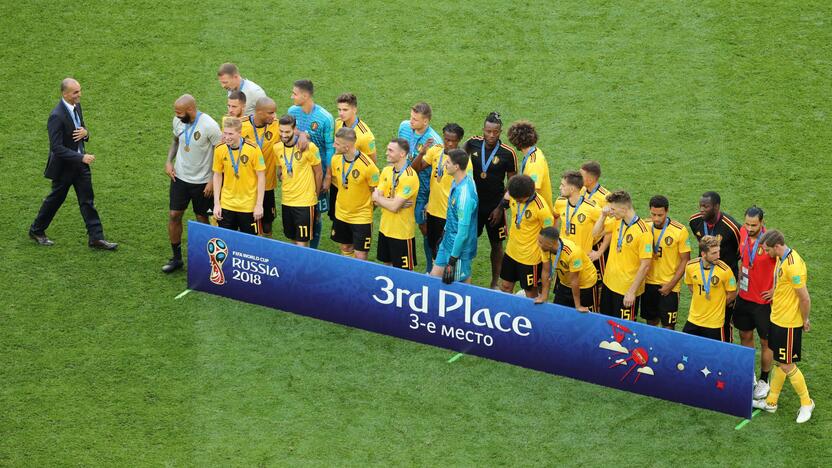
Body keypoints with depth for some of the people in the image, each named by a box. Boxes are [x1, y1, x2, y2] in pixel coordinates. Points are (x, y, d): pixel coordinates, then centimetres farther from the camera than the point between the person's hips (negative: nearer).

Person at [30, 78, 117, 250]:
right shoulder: (57, 116, -26)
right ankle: (36, 231, 32)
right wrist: (81, 157, -30)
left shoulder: (77, 106, 0)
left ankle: (96, 238, 9)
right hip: (64, 166, -7)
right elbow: (56, 147, -27)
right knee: (55, 199, 11)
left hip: (80, 164, 7)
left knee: (87, 200, 6)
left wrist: (85, 133, -11)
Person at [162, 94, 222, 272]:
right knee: (174, 215, 3)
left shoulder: (209, 126, -23)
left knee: (202, 218, 8)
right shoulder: (178, 121, -6)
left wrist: (213, 181, -17)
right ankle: (176, 258, 17)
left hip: (202, 181, -5)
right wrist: (169, 161, -1)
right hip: (180, 177, 5)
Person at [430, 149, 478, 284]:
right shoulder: (457, 182, -3)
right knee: (435, 275, 14)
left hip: (460, 247, -9)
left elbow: (463, 231, -27)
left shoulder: (464, 194, -31)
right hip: (448, 242, 9)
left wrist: (453, 258, -21)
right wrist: (445, 232, 22)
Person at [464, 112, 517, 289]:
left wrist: (501, 207, -11)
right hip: (473, 203, 2)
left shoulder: (508, 153, -16)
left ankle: (495, 283, 24)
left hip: (495, 206, -2)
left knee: (496, 244, 10)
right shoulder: (473, 143, -9)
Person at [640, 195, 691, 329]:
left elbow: (685, 260, -8)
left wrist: (671, 284, -12)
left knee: (668, 325, -1)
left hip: (669, 285, -3)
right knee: (651, 321, 13)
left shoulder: (680, 231, -13)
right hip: (648, 283, 3)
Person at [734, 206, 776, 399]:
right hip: (744, 297, 6)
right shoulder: (743, 232, -5)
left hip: (763, 301, -6)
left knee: (766, 342, 8)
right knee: (745, 336, 16)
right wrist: (739, 277, 10)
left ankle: (764, 381, 23)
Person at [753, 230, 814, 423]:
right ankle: (771, 402, 29)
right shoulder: (782, 259, 2)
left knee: (787, 365, 2)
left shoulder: (793, 266, -28)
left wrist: (804, 321, -11)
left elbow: (805, 298, -22)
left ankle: (806, 403, 18)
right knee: (780, 362, 18)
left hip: (788, 324, -9)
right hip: (778, 319, 9)